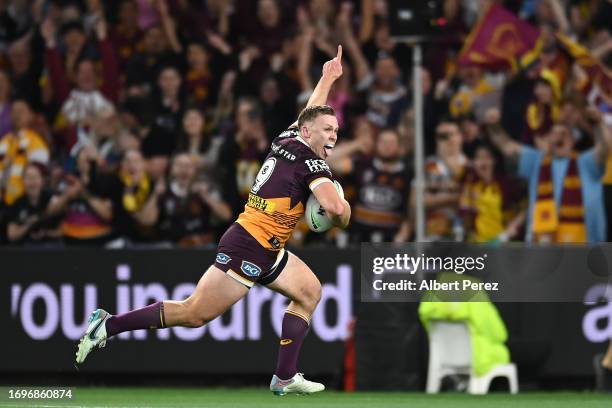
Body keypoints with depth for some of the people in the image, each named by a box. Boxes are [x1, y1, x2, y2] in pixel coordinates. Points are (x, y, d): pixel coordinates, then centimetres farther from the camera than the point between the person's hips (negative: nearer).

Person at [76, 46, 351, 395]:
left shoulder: (287, 140, 10)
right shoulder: (310, 162, -14)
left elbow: (310, 113, 34)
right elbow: (336, 208, -28)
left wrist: (328, 78, 46)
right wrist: (343, 218, -4)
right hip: (248, 248, -10)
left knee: (310, 291, 13)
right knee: (195, 313, -10)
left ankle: (286, 378, 9)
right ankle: (108, 325, -5)